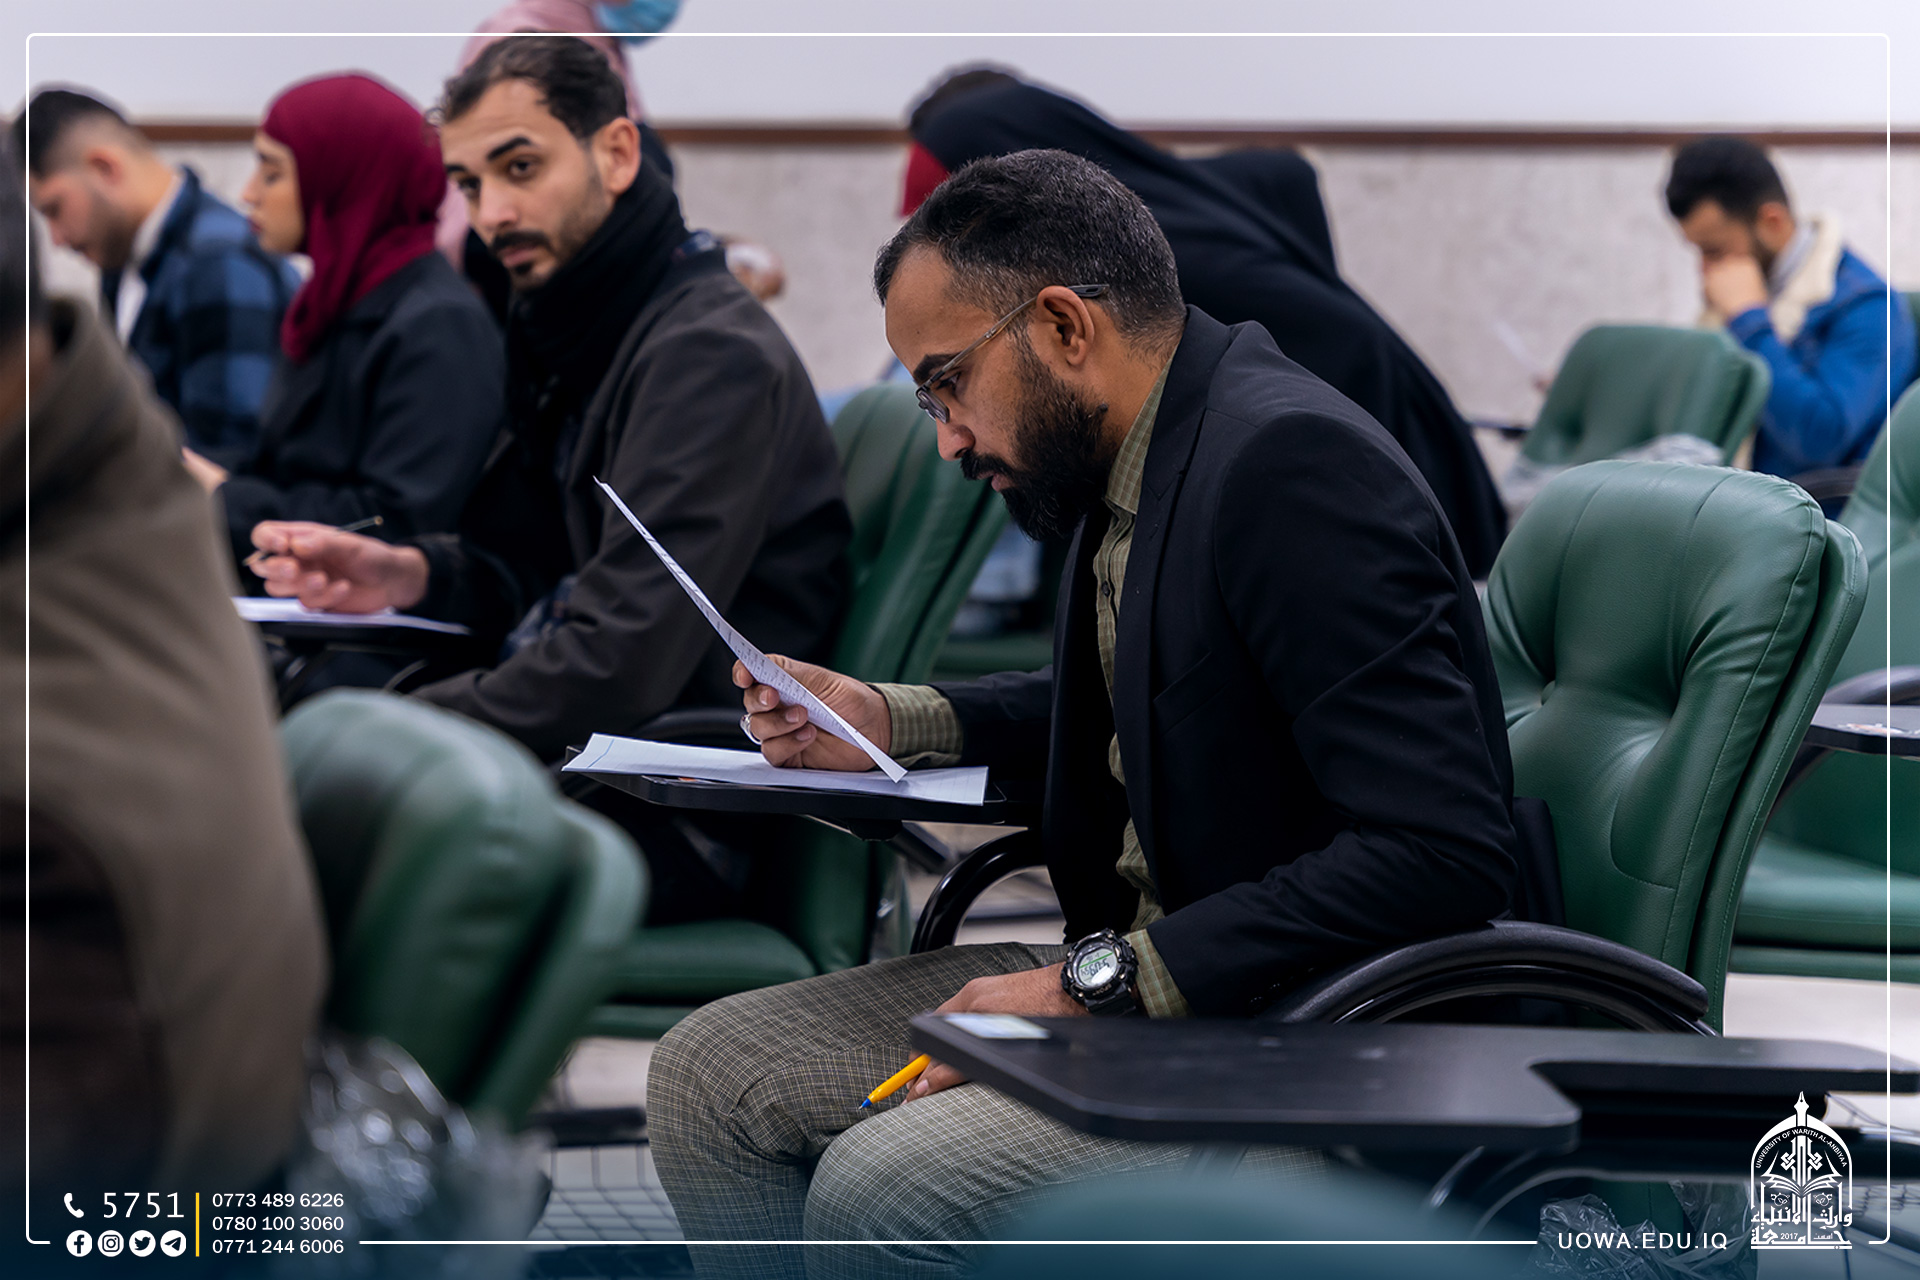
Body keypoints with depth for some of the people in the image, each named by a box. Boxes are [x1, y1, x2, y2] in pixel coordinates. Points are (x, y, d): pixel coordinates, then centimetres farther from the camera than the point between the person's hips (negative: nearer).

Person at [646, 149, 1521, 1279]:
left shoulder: (1293, 461, -21)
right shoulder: (1137, 460, 7)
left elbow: (1447, 853, -27)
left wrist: (1099, 983, -25)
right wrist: (888, 723, 14)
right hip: (1138, 974, 10)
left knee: (879, 1189, -27)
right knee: (710, 1072, 4)